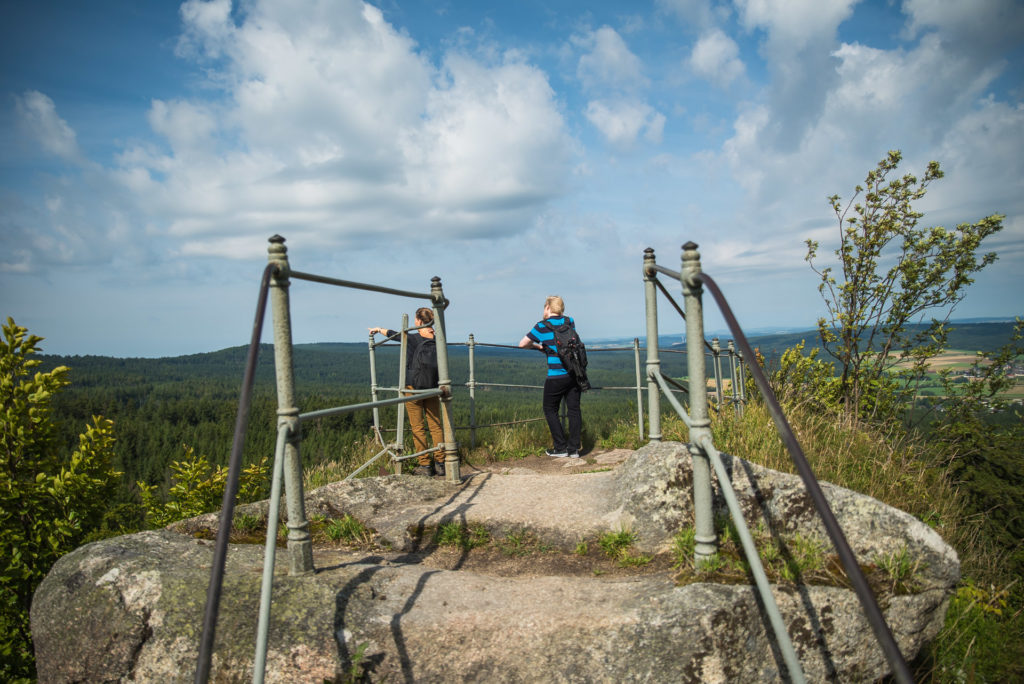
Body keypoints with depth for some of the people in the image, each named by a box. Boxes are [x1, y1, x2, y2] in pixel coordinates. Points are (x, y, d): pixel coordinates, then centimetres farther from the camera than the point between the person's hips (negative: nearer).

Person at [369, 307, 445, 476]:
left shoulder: (413, 338, -11)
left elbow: (394, 334, 6)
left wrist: (379, 329, 23)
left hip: (413, 386, -4)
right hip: (432, 387, 4)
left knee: (417, 427, 2)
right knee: (435, 426, 7)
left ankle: (425, 465, 2)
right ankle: (440, 464, 6)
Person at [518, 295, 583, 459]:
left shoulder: (542, 326, -5)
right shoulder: (570, 322, 8)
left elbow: (523, 344, -1)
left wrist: (536, 346, 18)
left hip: (556, 376, -5)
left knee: (550, 410, 11)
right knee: (574, 410, 9)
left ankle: (560, 448, 10)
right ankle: (574, 449, 11)